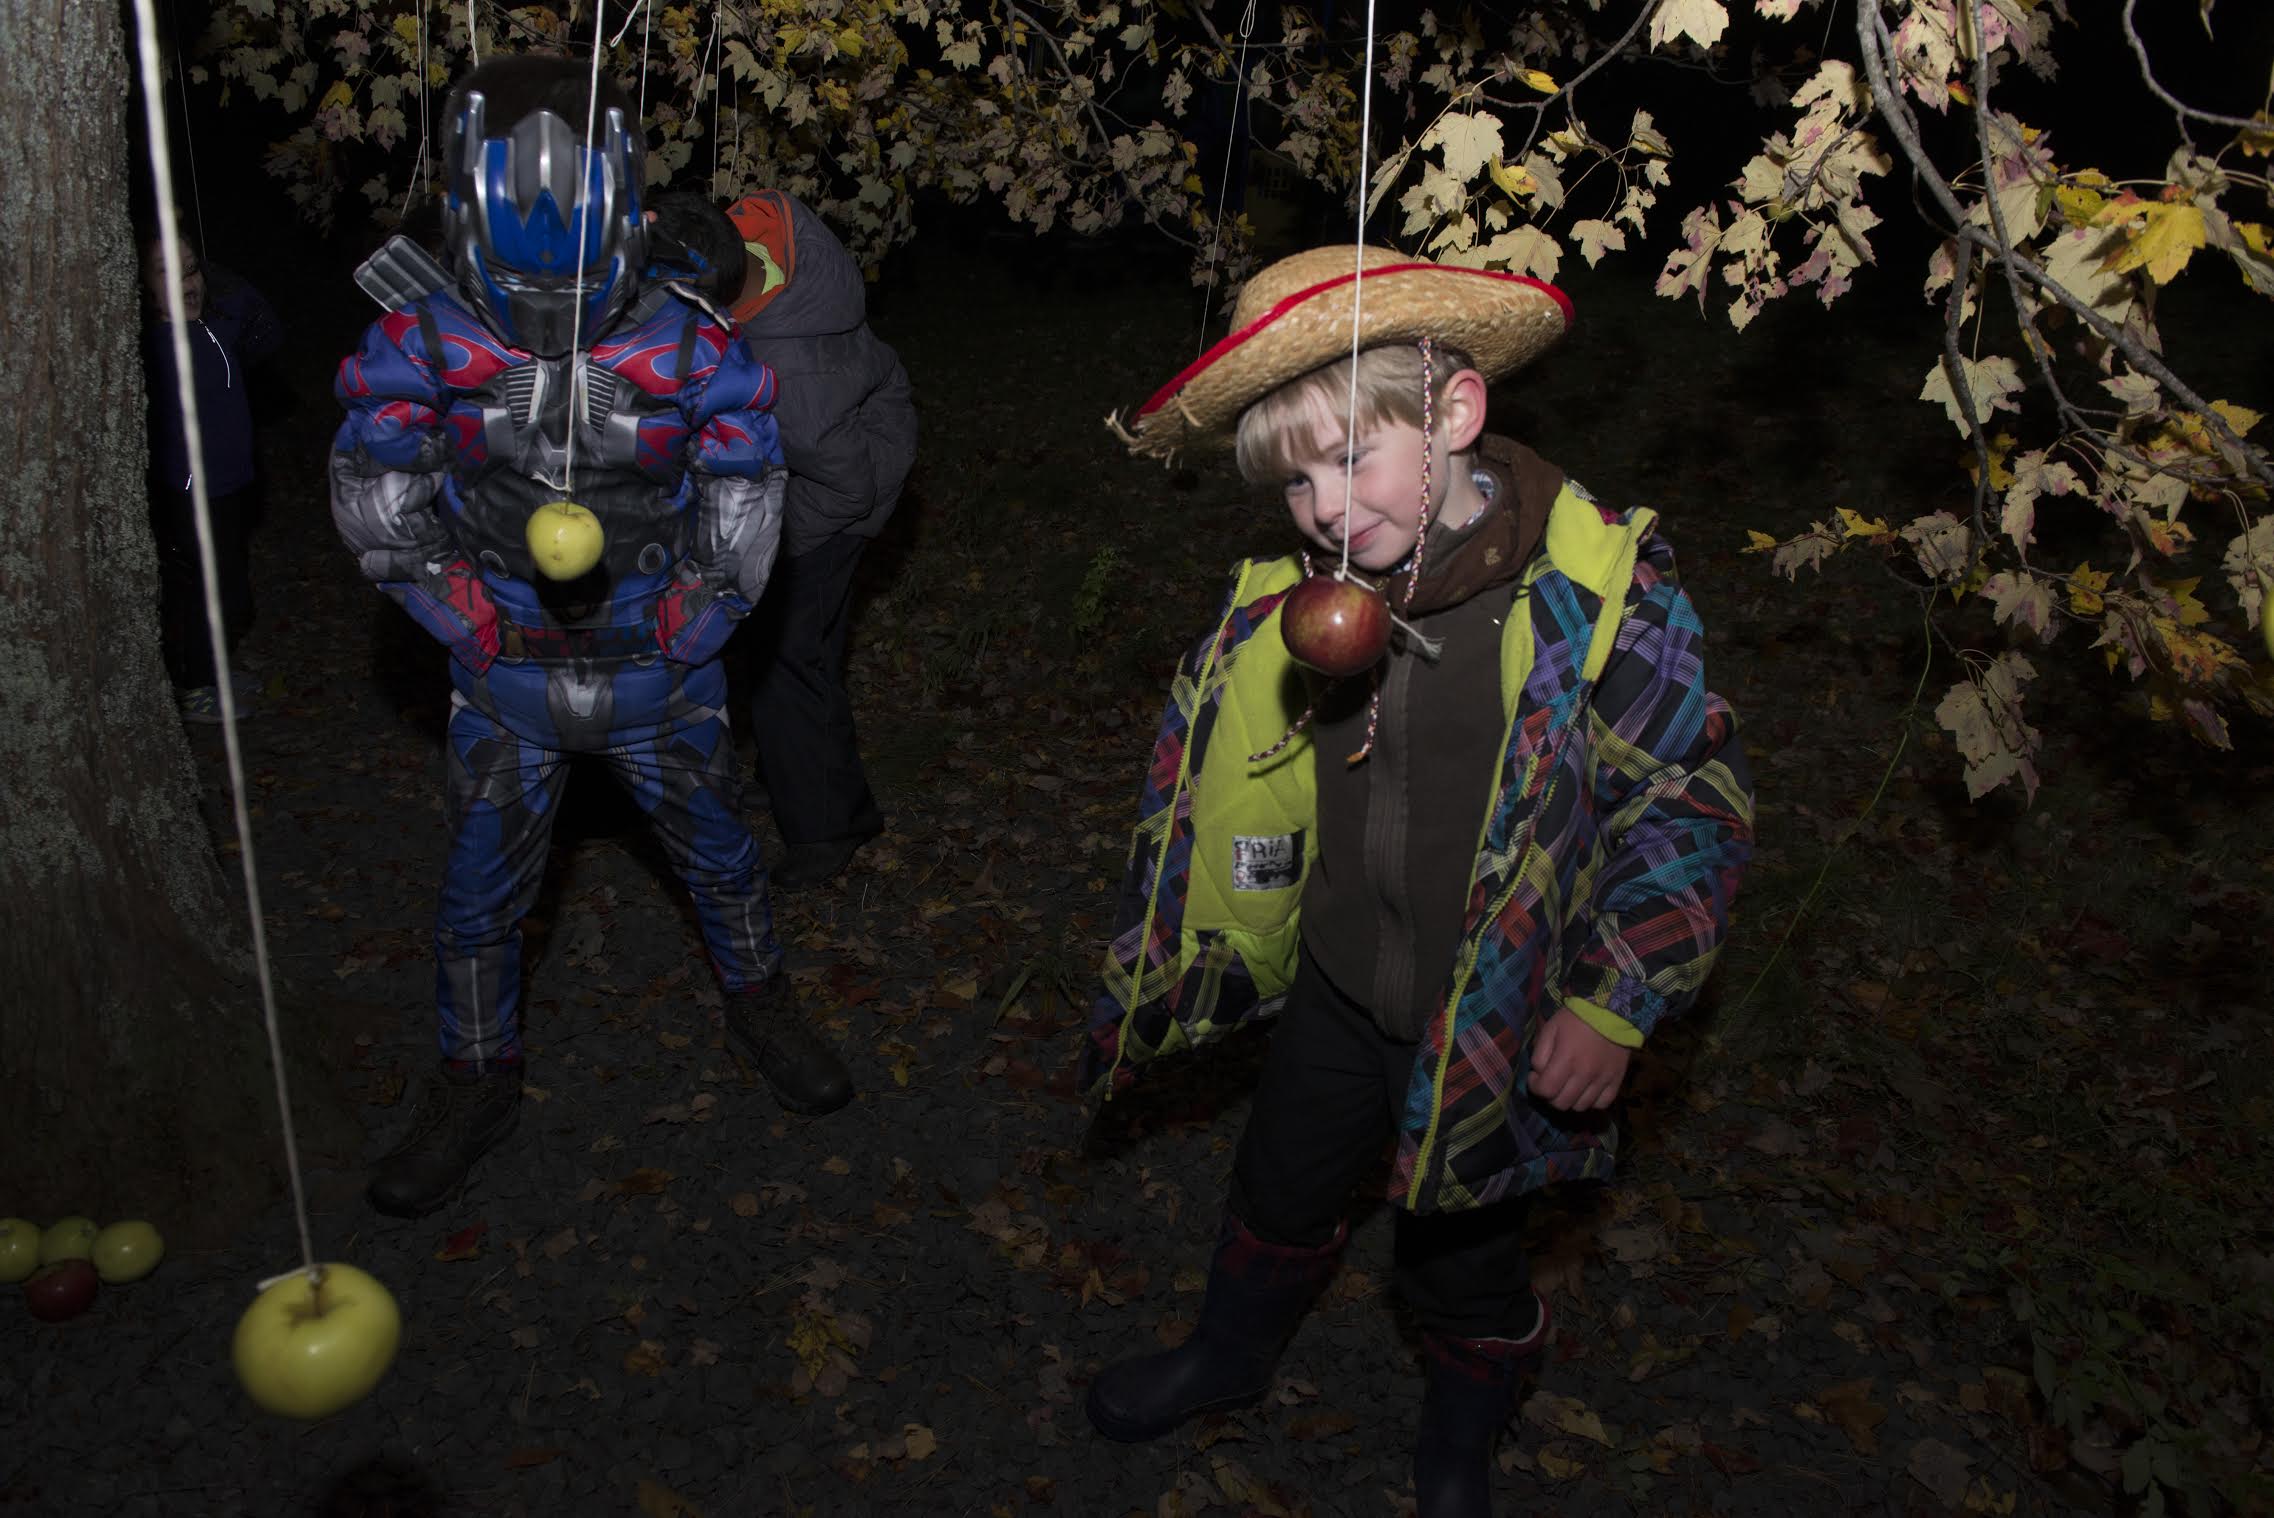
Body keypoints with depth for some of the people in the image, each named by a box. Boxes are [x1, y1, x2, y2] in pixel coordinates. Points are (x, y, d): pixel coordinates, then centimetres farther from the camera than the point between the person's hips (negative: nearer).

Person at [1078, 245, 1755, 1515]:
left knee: (1461, 1253, 20)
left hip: (1498, 1025, -4)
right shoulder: (1306, 602, -10)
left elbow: (1696, 805, -16)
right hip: (1339, 992, 4)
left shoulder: (1598, 594, -25)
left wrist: (1614, 1006, -15)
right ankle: (1232, 1355, 59)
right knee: (1280, 1193, 26)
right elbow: (1237, 778, 8)